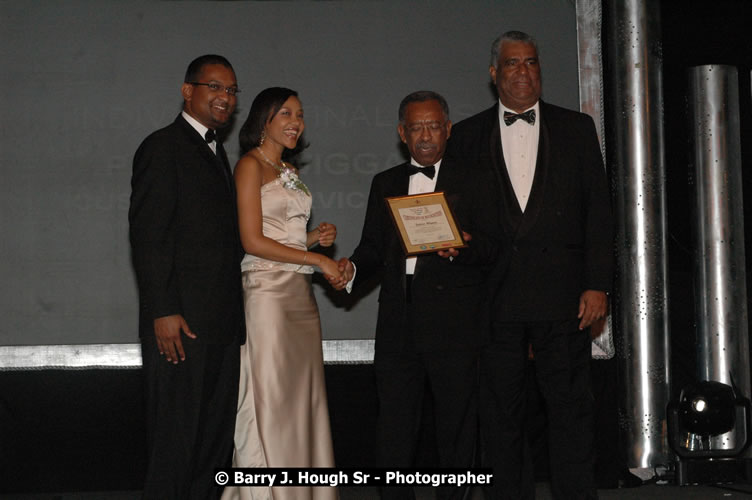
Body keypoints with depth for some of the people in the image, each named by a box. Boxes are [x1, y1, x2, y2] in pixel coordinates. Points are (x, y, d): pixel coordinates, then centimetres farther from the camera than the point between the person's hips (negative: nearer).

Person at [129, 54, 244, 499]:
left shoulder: (217, 153, 20)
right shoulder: (163, 147, -6)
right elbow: (147, 237, -14)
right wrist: (164, 312, -20)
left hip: (223, 324, 9)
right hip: (182, 322, -9)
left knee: (217, 437, 11)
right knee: (176, 438, -4)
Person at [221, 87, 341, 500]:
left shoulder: (290, 171, 19)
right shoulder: (251, 165, -5)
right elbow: (253, 241, -12)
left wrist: (315, 237, 1)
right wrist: (315, 258, -12)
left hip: (301, 293, 8)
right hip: (267, 291, -8)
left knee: (302, 398, 7)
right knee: (269, 400, -6)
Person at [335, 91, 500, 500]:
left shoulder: (472, 182, 8)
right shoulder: (385, 184, 19)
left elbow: (492, 247, -1)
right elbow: (373, 247, 15)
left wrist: (462, 248, -21)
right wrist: (353, 267, -5)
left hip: (454, 322, -3)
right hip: (398, 320, 3)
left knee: (455, 415, 0)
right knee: (395, 422, 4)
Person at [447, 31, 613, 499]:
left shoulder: (576, 128, 9)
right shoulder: (468, 136, 10)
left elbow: (598, 209, 5)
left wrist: (597, 284, -3)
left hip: (562, 293, -1)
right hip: (495, 297, 1)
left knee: (571, 406, 0)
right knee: (500, 410, 5)